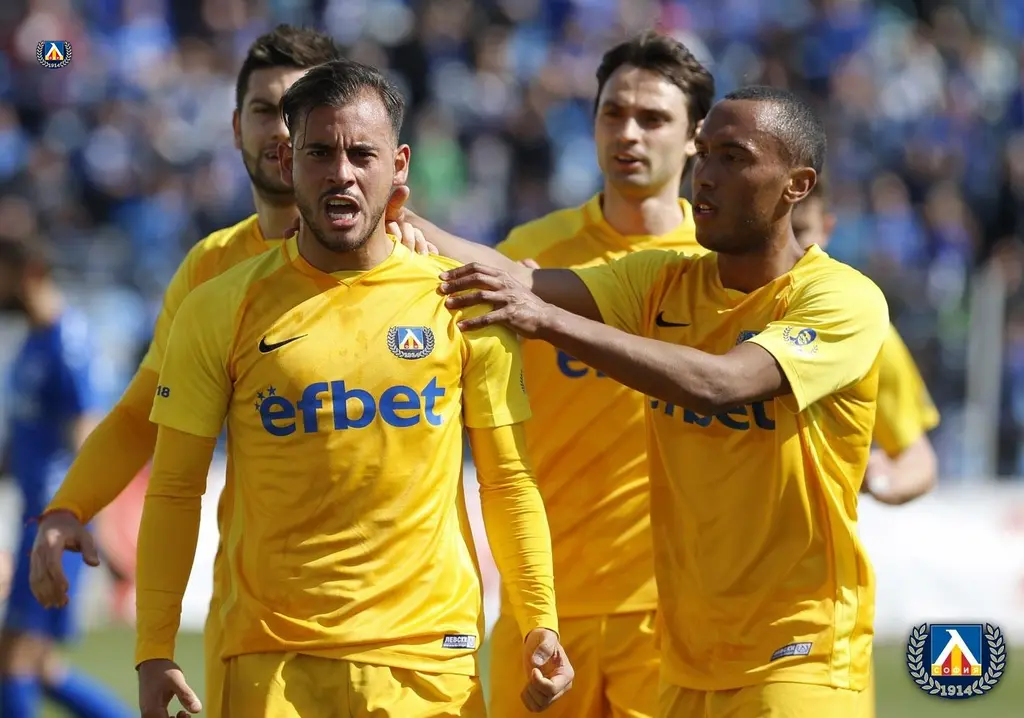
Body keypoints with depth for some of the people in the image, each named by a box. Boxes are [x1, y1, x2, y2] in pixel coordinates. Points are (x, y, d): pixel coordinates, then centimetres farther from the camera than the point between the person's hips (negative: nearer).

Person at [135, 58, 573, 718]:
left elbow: (508, 481, 8)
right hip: (274, 660, -1)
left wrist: (540, 623, -1)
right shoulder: (221, 311, 1)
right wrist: (155, 651, -4)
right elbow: (175, 491, 3)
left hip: (429, 657, 1)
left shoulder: (461, 302, 3)